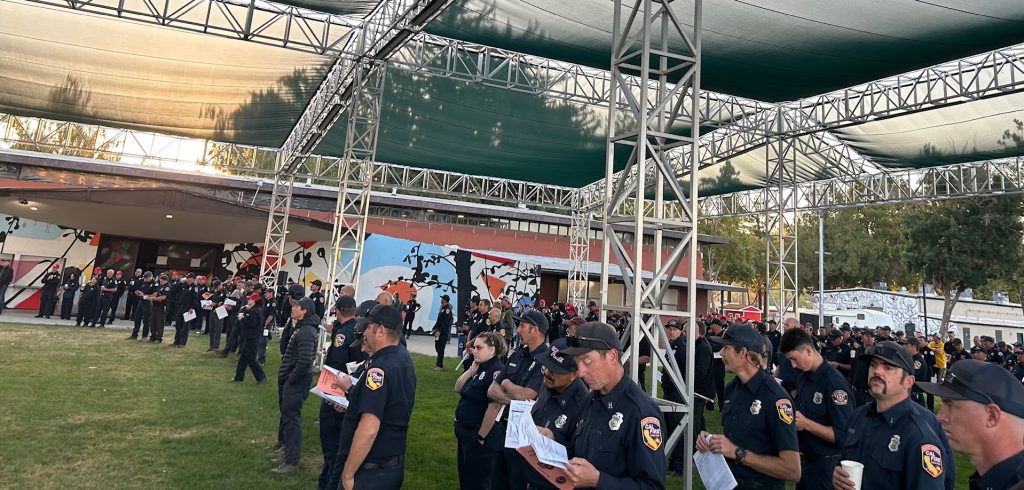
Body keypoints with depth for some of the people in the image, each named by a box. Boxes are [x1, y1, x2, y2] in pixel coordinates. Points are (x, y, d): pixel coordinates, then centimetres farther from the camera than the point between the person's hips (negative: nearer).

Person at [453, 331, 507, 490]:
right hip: (464, 430, 9)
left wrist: (481, 437, -20)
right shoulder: (479, 368, 6)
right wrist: (471, 370, -6)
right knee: (464, 476, 22)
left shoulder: (496, 371, -22)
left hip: (478, 435, -9)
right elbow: (458, 388, 8)